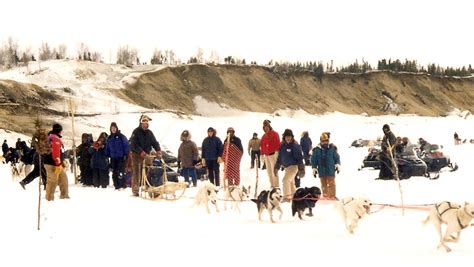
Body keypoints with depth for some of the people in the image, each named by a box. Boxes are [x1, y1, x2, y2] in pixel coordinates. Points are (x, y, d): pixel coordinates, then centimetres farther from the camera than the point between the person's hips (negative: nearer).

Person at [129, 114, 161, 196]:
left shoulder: (149, 132, 10)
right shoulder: (136, 132, -7)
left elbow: (154, 142, 6)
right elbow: (133, 144, -16)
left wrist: (158, 150, -14)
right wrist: (141, 151, -27)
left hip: (146, 155, 5)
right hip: (137, 155, -5)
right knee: (136, 173, -3)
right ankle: (135, 190, -1)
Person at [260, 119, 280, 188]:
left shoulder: (275, 134, -3)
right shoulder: (264, 136, 17)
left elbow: (277, 144, -10)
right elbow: (262, 145, 18)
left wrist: (276, 152, -16)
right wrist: (262, 154, 12)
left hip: (273, 154, -7)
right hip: (266, 155, 7)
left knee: (274, 170, -12)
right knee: (269, 171, 9)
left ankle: (276, 185, -11)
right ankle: (272, 185, 14)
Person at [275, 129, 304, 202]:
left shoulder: (295, 146, -14)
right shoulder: (282, 146, 5)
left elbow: (299, 158, -14)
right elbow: (279, 157, 15)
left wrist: (301, 169, -17)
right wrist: (276, 167, 16)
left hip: (293, 166, -7)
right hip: (286, 166, 7)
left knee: (286, 180, -19)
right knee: (290, 182, 18)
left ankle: (287, 196, -16)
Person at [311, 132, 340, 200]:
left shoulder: (332, 148, 1)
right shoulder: (317, 150, 0)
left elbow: (337, 157, 8)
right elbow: (313, 160, 7)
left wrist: (338, 165, -2)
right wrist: (314, 168, 3)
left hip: (331, 170, -1)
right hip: (322, 171, 1)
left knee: (332, 184, -1)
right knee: (324, 184, 8)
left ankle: (332, 196, 3)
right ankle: (325, 196, 17)